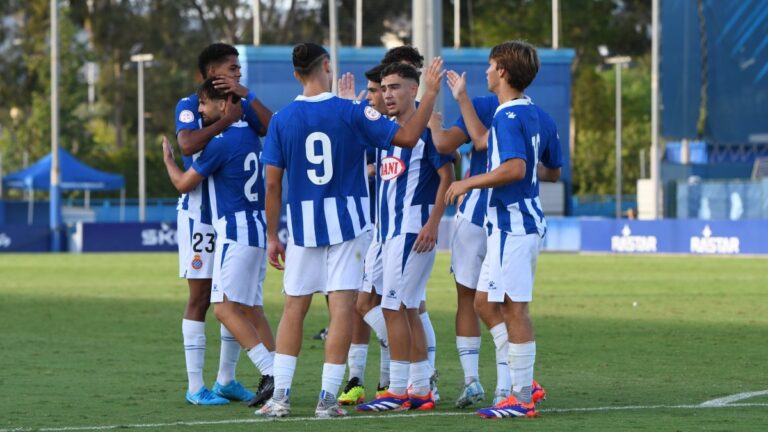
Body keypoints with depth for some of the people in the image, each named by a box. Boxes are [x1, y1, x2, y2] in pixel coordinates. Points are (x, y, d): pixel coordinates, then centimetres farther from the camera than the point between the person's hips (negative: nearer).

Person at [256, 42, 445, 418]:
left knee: (293, 309, 11)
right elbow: (408, 136, -7)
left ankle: (280, 396, 7)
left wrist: (272, 237, 7)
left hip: (302, 226, 2)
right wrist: (431, 92, 3)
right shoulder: (351, 113, -7)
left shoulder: (282, 120, -1)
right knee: (342, 309, 0)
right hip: (346, 222, -2)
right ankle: (328, 398, -3)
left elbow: (272, 183, -1)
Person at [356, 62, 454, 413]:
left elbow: (446, 176, -12)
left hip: (414, 230, -9)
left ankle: (398, 392, -6)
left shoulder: (427, 127, -9)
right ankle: (420, 390, 14)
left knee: (394, 307, -10)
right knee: (408, 310, 10)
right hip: (390, 229, 9)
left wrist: (433, 224, -19)